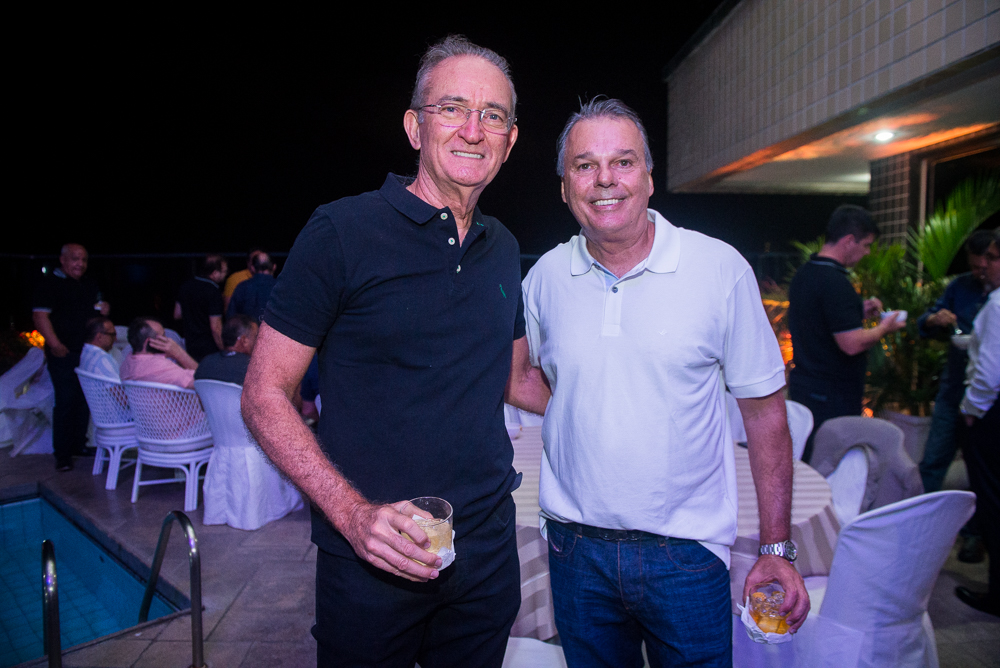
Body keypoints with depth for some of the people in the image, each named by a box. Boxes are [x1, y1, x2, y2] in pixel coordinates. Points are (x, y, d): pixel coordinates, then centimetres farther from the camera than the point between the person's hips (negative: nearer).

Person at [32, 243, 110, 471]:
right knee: (65, 401, -5)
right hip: (64, 353, -6)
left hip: (89, 351, 6)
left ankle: (79, 444, 23)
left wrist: (104, 308, 3)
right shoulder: (49, 284, -5)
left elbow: (99, 305, 29)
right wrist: (55, 344, -23)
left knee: (85, 400, 11)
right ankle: (62, 454, 2)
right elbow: (40, 316, -12)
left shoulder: (90, 284, 16)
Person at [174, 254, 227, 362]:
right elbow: (215, 328, -19)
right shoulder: (213, 292, -17)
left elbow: (177, 315, 16)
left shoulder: (186, 285, 5)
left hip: (190, 347, 7)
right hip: (210, 349, -7)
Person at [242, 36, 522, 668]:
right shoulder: (343, 231, -11)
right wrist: (354, 514, -20)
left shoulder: (503, 248, 5)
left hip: (488, 550, 5)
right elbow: (265, 393, -11)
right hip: (371, 565, -4)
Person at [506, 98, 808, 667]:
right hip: (577, 547, 3)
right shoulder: (547, 275, -2)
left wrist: (778, 549, -5)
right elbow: (521, 373, 14)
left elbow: (765, 411, -5)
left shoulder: (721, 269, -9)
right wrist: (578, 411, -5)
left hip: (686, 550, -2)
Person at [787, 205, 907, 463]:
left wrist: (859, 312, 14)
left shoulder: (804, 274, 10)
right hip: (833, 395, -9)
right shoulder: (834, 282, -21)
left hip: (803, 385, 9)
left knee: (806, 464, 17)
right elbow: (852, 344, -25)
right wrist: (885, 327, -7)